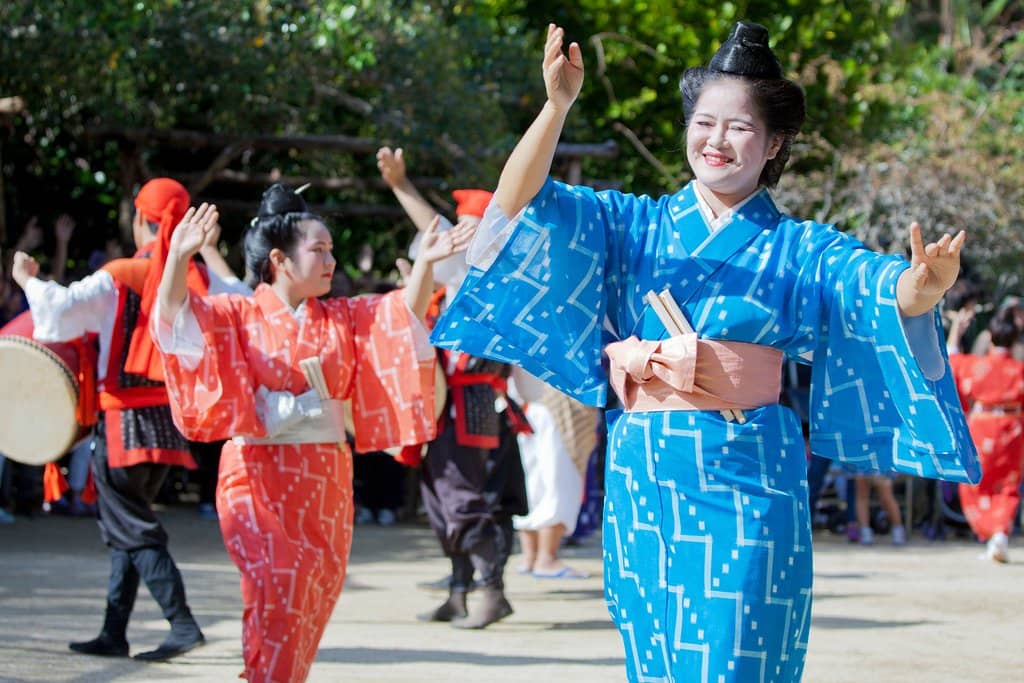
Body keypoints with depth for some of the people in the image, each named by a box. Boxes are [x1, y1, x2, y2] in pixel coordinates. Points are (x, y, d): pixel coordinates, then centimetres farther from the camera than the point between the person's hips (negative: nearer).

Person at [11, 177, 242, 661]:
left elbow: (60, 313, -17)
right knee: (127, 523, 15)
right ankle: (114, 633, 17)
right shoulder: (201, 280, 3)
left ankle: (183, 625, -14)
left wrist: (28, 280, 0)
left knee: (132, 528, -2)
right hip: (171, 418, 6)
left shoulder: (117, 278, -11)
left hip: (124, 417, -6)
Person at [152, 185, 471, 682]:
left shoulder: (343, 319, 12)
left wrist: (424, 263, -9)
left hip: (326, 479, 5)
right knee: (276, 593, -13)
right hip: (260, 475, -5)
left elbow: (404, 315, 6)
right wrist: (179, 257, -31)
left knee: (314, 596, 7)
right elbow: (177, 315, -15)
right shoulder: (240, 316, -2)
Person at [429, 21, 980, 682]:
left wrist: (923, 286, -41)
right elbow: (521, 204, -5)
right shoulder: (634, 225, 8)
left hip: (745, 486, -2)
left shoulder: (802, 250, 2)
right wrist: (558, 105, -22)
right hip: (643, 481, 2)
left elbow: (884, 286, -16)